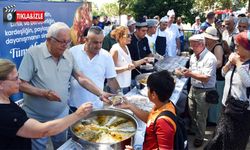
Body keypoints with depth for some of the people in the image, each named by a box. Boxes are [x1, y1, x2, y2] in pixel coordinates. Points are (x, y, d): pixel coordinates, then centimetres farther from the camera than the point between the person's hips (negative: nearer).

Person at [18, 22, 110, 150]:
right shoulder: (33, 54, -17)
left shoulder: (68, 55, -2)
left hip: (61, 115, 5)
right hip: (36, 118, -4)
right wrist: (44, 93, -29)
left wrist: (101, 94, -9)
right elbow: (21, 84, -16)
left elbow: (81, 77, 1)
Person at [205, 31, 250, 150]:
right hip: (227, 106, 6)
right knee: (219, 139, 18)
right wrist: (230, 62, -8)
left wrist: (238, 63, -23)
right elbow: (223, 73, 10)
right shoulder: (236, 58, 2)